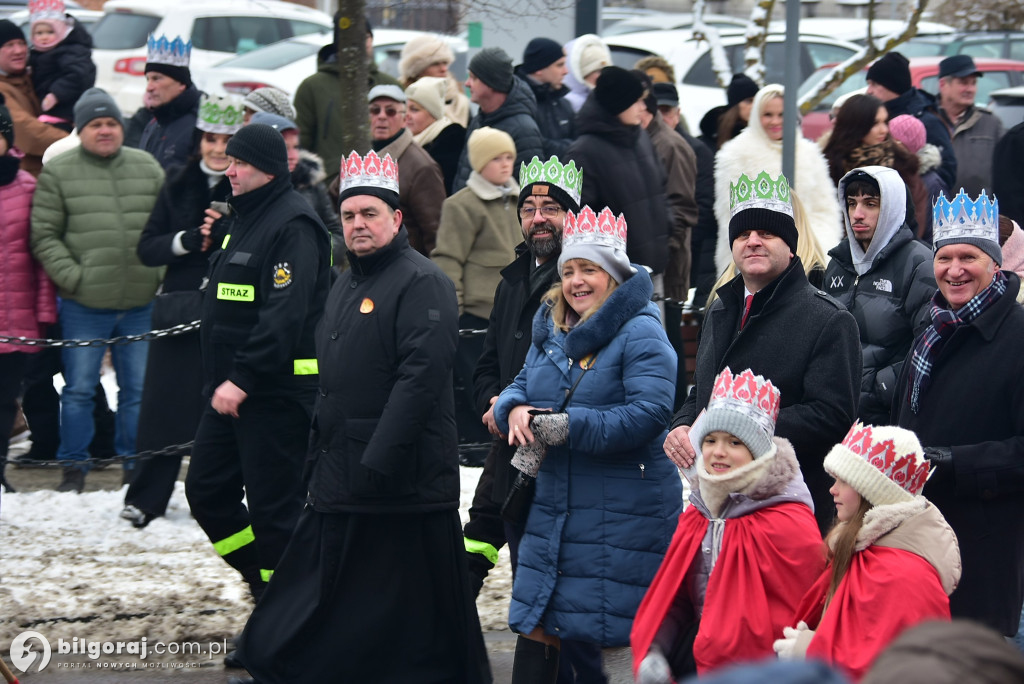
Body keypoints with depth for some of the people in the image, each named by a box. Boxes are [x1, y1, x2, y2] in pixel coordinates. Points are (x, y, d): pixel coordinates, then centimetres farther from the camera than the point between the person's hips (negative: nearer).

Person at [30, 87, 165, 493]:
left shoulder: (147, 167, 7)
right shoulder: (58, 173, -2)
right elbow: (44, 236, -3)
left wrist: (162, 274, 1)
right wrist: (73, 277, -13)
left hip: (141, 304, 3)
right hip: (84, 307, -2)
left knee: (138, 389, 10)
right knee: (79, 390, 4)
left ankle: (135, 464, 23)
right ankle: (74, 468, 15)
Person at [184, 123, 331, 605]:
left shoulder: (292, 225, -16)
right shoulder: (244, 218, 16)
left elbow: (285, 313, -25)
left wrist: (243, 378, -28)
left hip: (276, 392, -10)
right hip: (230, 389, 10)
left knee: (273, 507, -4)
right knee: (206, 491, 12)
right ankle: (264, 579, 24)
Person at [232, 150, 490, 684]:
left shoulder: (422, 283, -11)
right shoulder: (346, 287, 19)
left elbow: (420, 378, -21)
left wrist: (378, 463, -24)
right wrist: (319, 453, 19)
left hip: (401, 484, -9)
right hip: (338, 489, 9)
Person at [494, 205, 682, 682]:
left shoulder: (640, 333, -11)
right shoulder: (551, 332, 15)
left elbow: (648, 414, -21)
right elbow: (521, 388, 18)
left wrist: (563, 427, -22)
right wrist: (514, 411, -9)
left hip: (622, 514, -7)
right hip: (554, 510, 7)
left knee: (613, 635, -5)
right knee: (536, 626, 8)